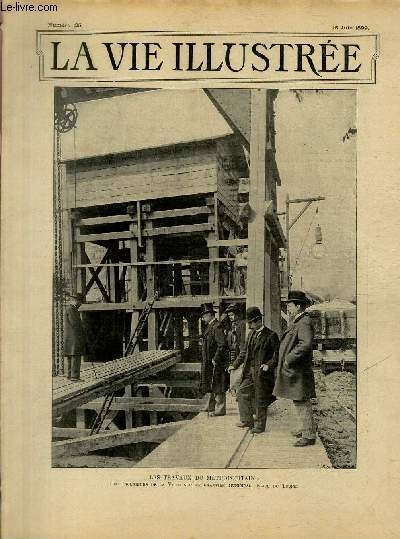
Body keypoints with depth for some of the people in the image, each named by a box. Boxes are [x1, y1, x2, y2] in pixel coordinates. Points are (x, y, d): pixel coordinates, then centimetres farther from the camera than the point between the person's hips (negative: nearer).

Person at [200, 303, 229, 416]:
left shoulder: (217, 327, -18)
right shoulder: (210, 326, 14)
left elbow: (222, 345, -24)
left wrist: (215, 359, -22)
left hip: (216, 363, -10)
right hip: (209, 363, 10)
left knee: (217, 386, -3)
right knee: (212, 386, 18)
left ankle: (220, 409, 4)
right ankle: (212, 407, 30)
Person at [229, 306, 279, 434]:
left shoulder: (271, 335, -9)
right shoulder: (251, 334, 13)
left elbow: (277, 354, -10)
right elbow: (244, 351, 20)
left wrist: (269, 365, -23)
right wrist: (235, 365, 15)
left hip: (261, 372, -7)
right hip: (249, 371, 7)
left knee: (260, 400, 1)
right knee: (242, 393, 8)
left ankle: (260, 426, 14)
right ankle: (247, 420, 21)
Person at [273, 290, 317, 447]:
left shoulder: (304, 322, -17)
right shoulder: (297, 321, 15)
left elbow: (306, 344, -31)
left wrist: (289, 359, -25)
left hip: (298, 371, -10)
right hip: (293, 370, 10)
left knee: (302, 402, -4)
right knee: (299, 402, 19)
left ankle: (309, 436, 4)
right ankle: (305, 429, 31)